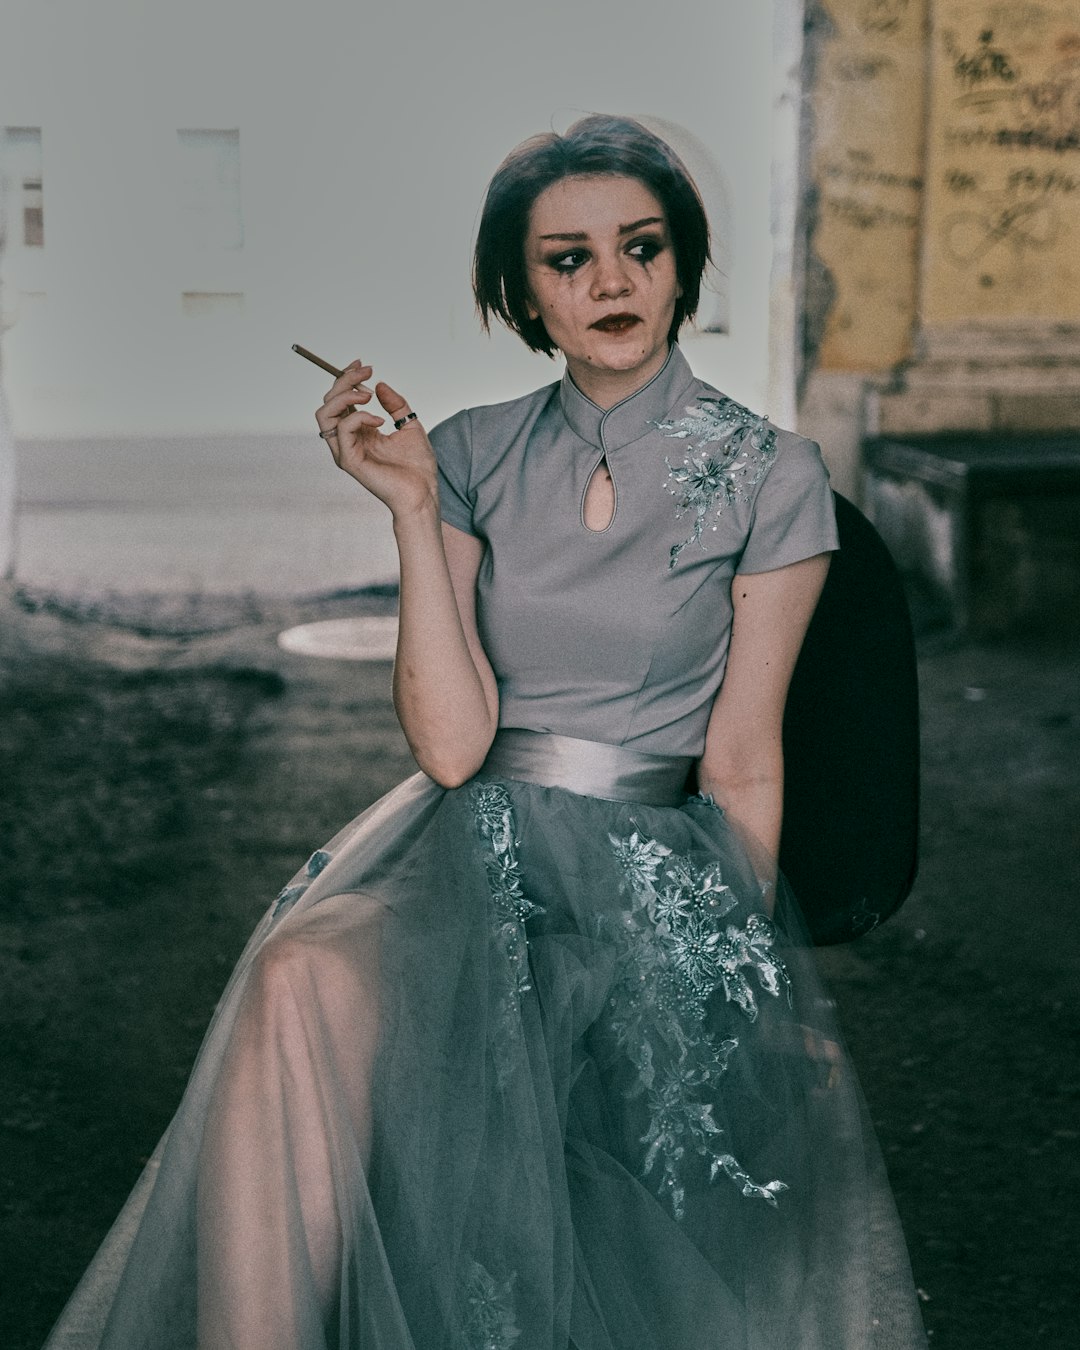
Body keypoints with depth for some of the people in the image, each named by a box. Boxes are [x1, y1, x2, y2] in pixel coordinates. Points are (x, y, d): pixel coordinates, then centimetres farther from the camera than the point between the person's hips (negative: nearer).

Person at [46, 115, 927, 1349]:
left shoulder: (769, 476, 0)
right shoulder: (474, 457, 6)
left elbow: (742, 764, 3)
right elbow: (451, 745, -4)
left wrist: (745, 971, 1)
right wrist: (411, 508, -9)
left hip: (651, 870, -2)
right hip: (471, 844, 2)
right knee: (302, 974, -31)